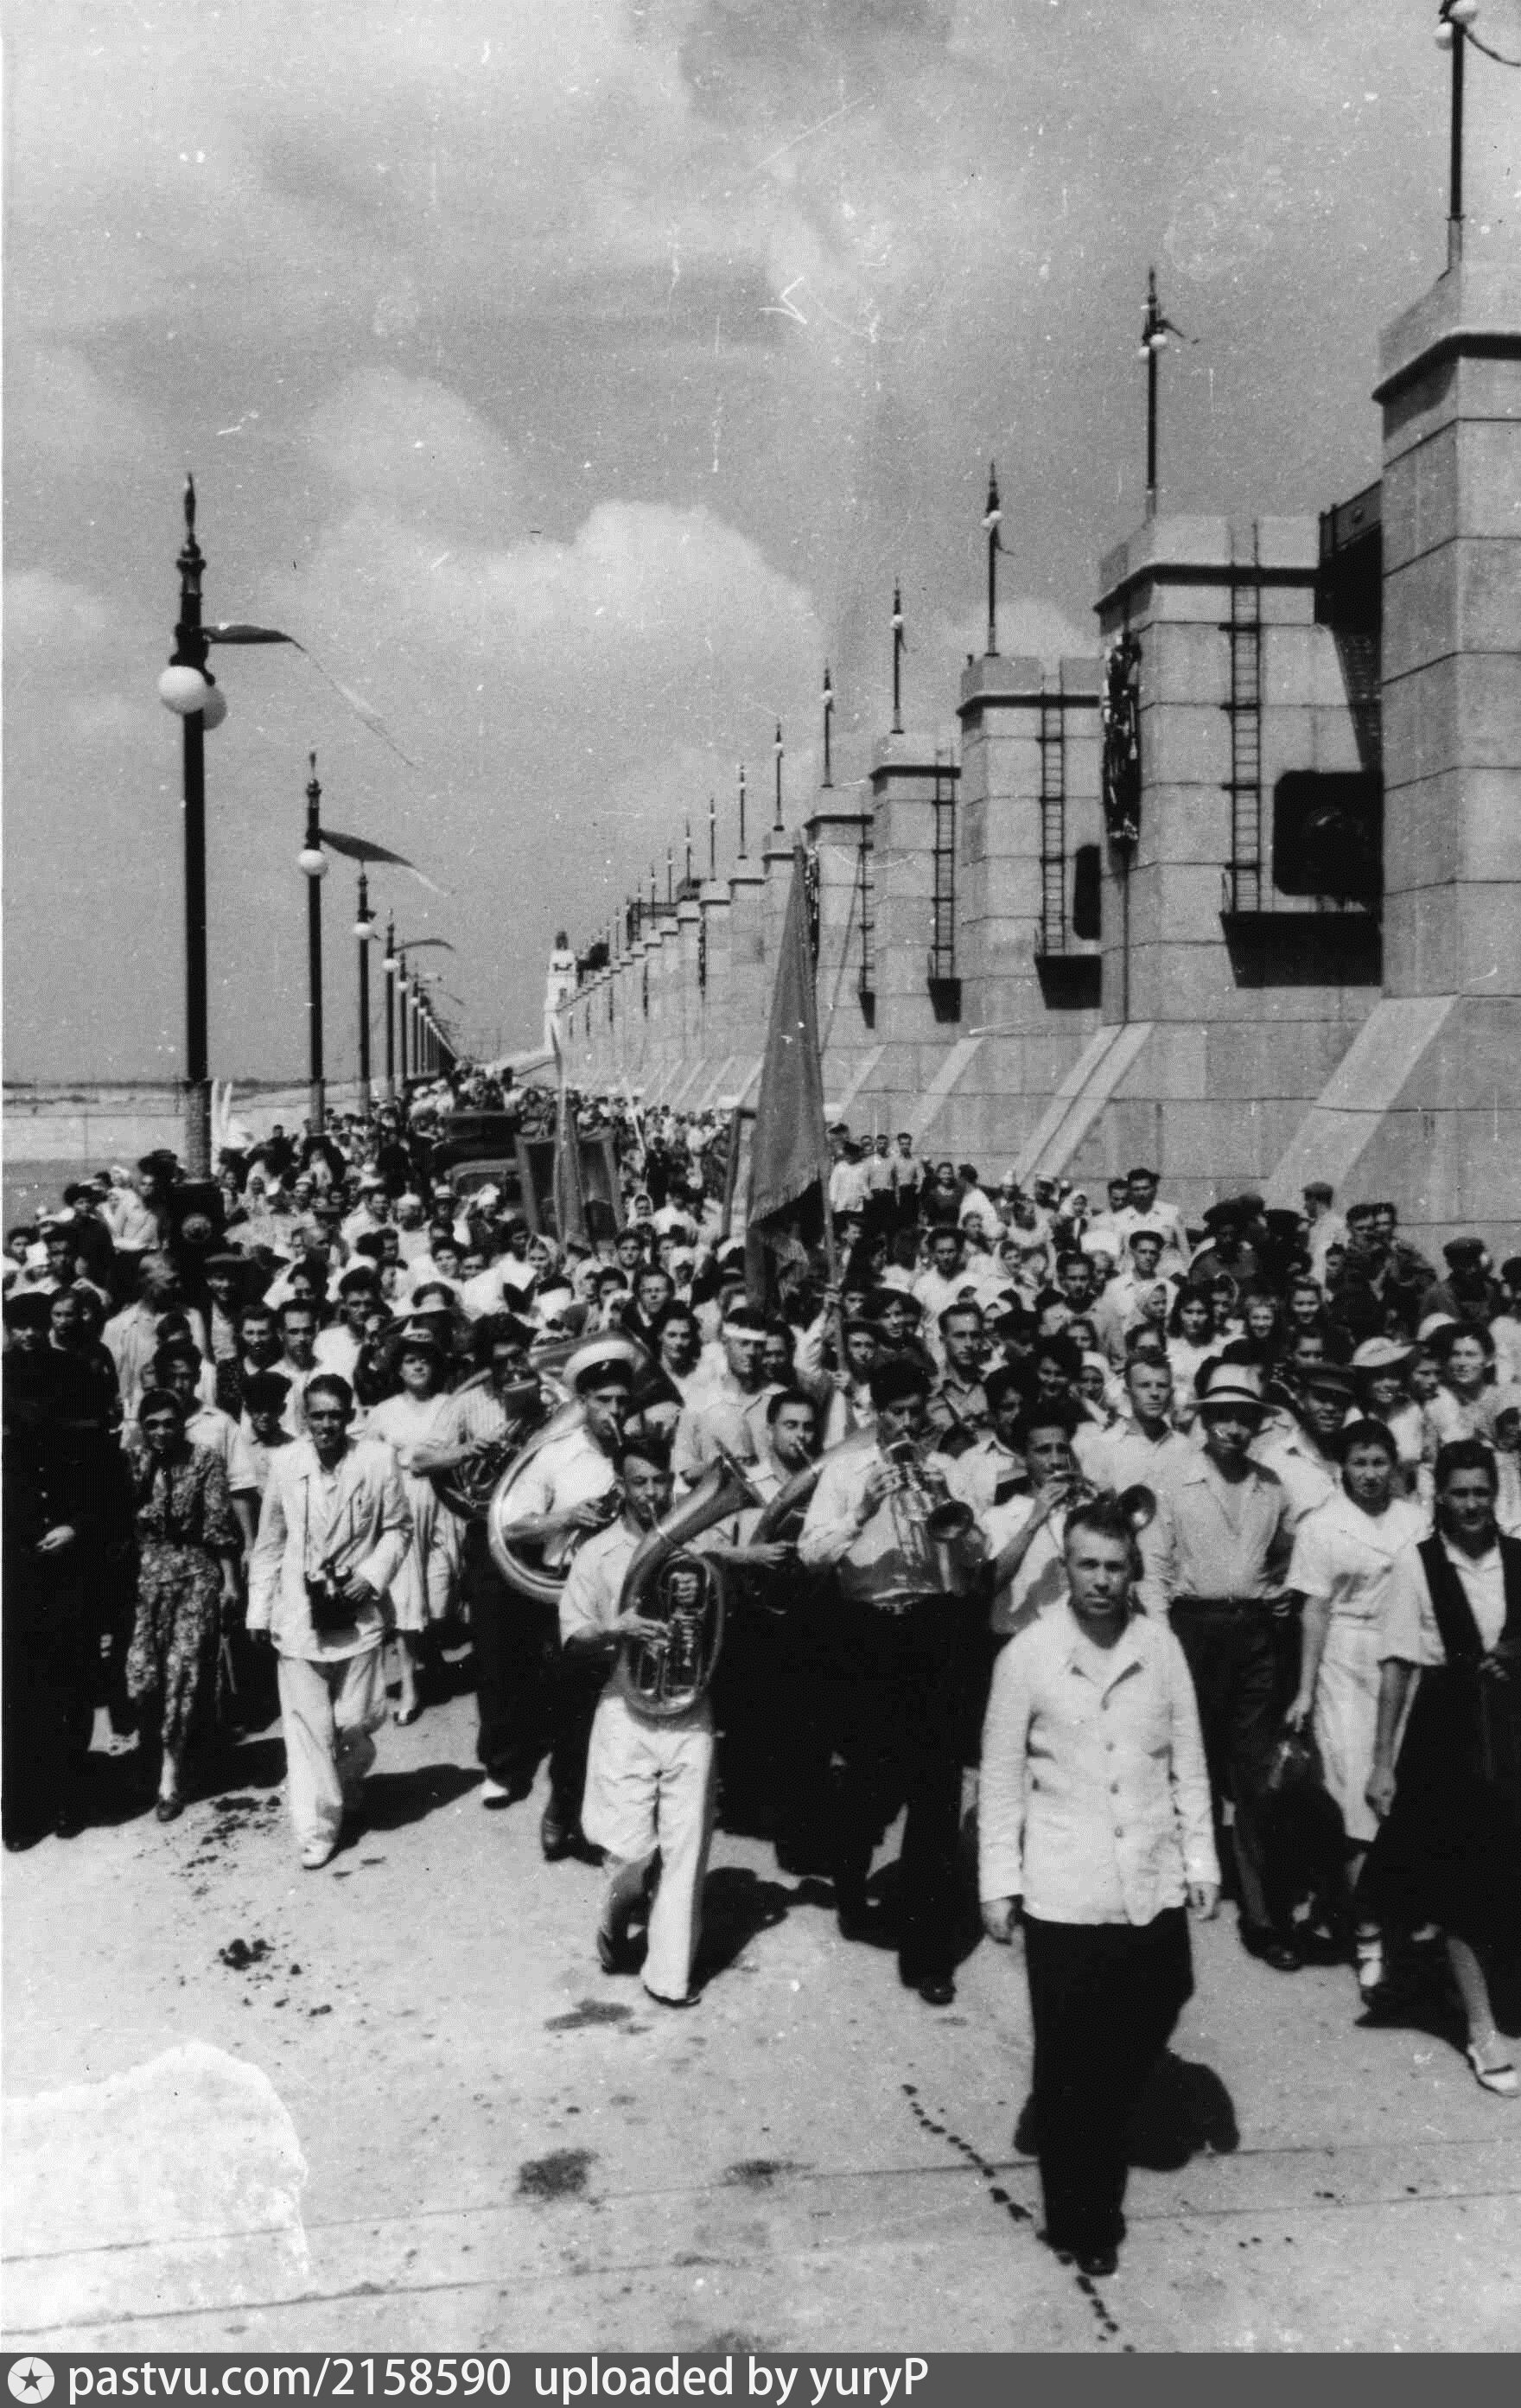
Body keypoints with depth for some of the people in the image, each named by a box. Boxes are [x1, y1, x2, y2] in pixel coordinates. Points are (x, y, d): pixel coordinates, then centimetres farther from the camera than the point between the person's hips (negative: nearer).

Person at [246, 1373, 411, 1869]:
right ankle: (317, 1829, 11)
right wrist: (258, 1611, 5)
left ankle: (346, 1781, 37)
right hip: (298, 1614, 0)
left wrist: (373, 1576, -11)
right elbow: (269, 1542, 5)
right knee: (307, 1726, 0)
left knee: (356, 1721, 5)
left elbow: (397, 1527, 4)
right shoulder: (284, 1462, -2)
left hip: (356, 1614, 0)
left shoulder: (377, 1459, -6)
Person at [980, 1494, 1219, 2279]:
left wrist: (1201, 1858, 7)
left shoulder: (1160, 1646, -2)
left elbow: (1188, 1759, 6)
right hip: (1063, 1894, -2)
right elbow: (1001, 1777, -2)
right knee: (1068, 2066, 5)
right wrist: (998, 1883, -2)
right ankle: (1078, 2220, 21)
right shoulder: (1026, 1656, -8)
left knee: (1136, 2047, 14)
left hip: (1153, 1889, 3)